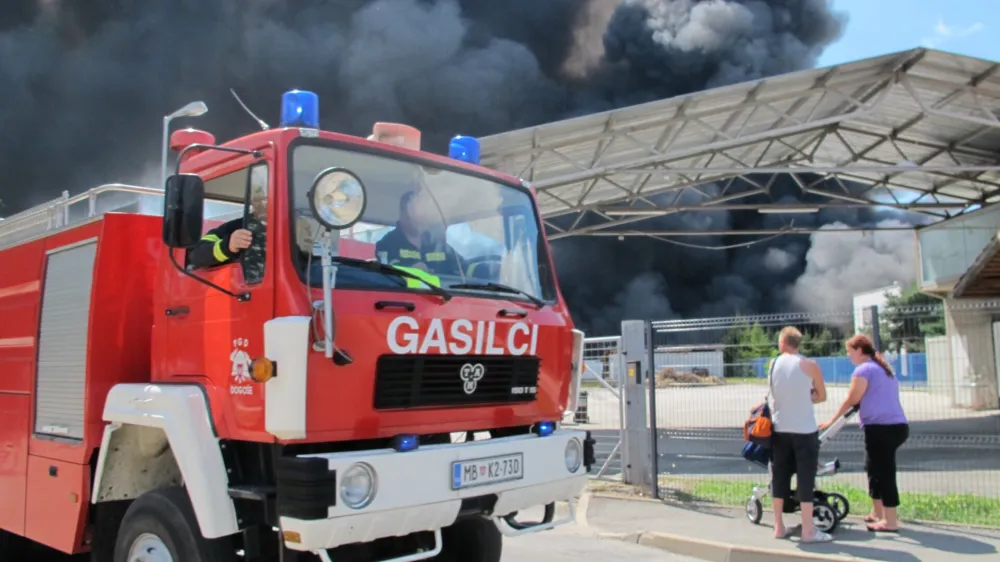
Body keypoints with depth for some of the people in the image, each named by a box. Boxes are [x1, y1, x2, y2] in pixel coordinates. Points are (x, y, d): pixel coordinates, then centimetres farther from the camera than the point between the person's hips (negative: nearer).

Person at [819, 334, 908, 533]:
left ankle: (890, 521, 0)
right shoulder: (884, 369, 21)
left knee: (884, 472, -5)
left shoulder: (864, 370, -6)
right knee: (875, 468, 20)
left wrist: (832, 421, 5)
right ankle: (878, 513, 28)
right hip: (898, 425, 10)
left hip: (881, 428, -10)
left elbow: (851, 400, -4)